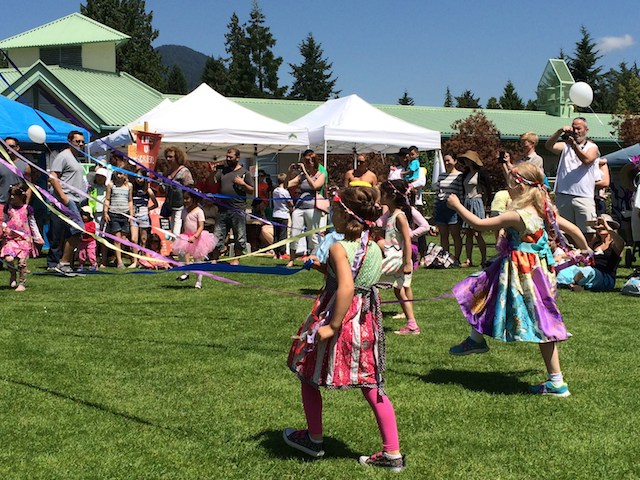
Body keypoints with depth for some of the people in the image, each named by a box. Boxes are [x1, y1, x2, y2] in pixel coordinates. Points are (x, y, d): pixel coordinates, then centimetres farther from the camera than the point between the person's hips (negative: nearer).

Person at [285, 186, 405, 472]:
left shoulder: (339, 248, -19)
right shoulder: (374, 249, 2)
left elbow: (346, 287, -31)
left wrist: (333, 326, -27)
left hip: (335, 319, -6)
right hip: (366, 322, 7)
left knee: (309, 376, 17)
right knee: (371, 386, 10)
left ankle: (314, 440, 32)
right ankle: (392, 454, 10)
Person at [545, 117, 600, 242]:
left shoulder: (592, 147, 10)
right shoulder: (565, 146, 16)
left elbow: (586, 160, -10)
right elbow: (549, 146, -2)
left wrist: (573, 144, -17)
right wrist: (560, 131, -14)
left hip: (584, 197, -2)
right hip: (563, 196, 2)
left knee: (588, 232, -6)